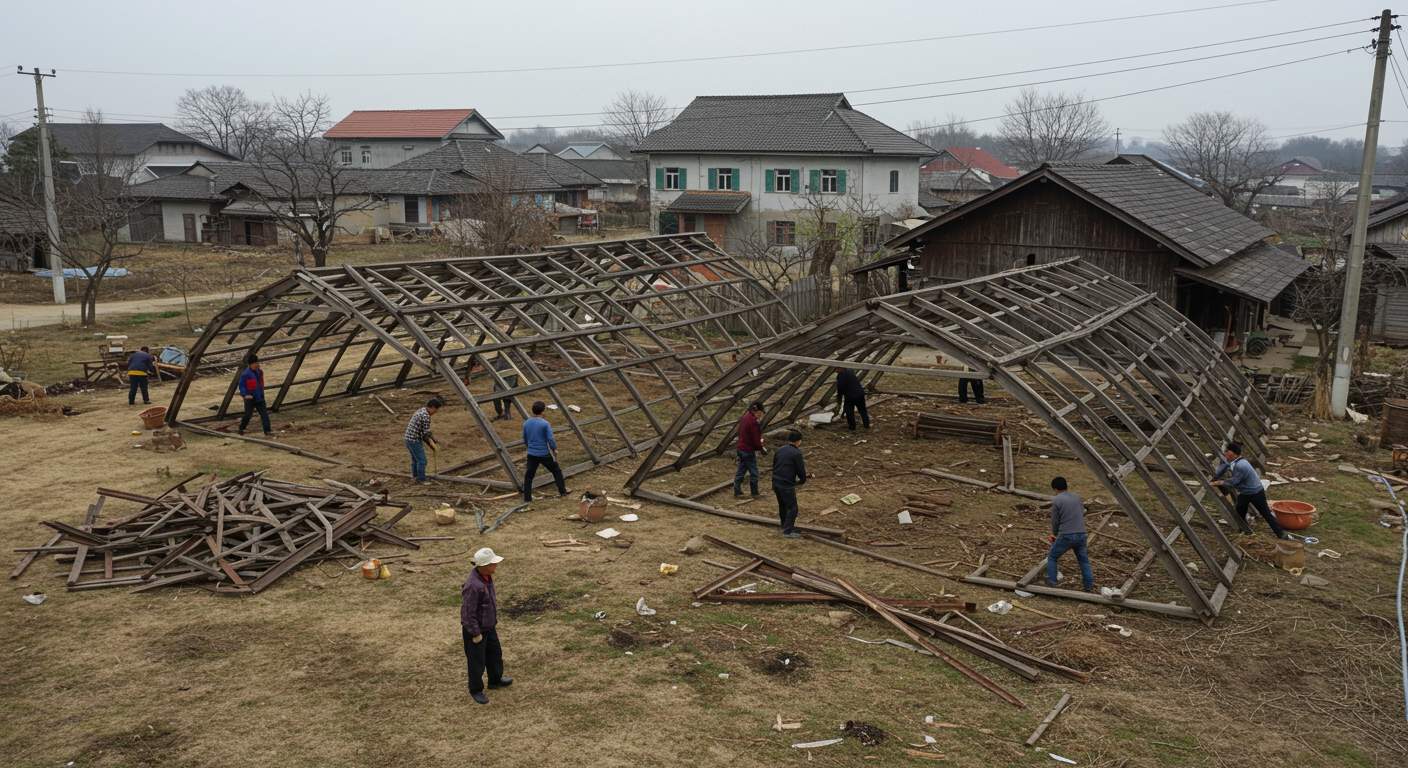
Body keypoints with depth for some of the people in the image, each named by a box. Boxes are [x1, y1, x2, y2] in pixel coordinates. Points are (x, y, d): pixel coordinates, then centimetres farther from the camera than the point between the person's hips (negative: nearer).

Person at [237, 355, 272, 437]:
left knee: (264, 414, -4)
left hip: (259, 397, 5)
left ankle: (267, 431, -5)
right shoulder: (245, 374, -15)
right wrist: (245, 395, -22)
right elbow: (241, 385, -11)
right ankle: (241, 428, 28)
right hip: (250, 398, -5)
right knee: (248, 415, 4)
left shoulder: (260, 371, 5)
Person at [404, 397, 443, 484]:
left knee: (415, 459, 22)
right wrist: (433, 444, -7)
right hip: (415, 440, -10)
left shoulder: (420, 411, 11)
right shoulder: (426, 416, -20)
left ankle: (416, 476, 34)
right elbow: (426, 433, -18)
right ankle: (421, 479, 8)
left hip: (409, 438, 10)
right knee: (421, 460, 0)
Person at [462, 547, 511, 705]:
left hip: (489, 627, 9)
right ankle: (476, 690, 33)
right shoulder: (473, 586, -35)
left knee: (495, 653, 24)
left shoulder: (487, 577, -6)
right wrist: (476, 634, -19)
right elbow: (467, 613, -28)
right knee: (477, 662, 11)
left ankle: (495, 680, 47)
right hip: (475, 630, -9)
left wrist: (494, 620, 18)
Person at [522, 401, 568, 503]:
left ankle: (527, 498, 9)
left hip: (531, 454, 3)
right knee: (556, 471, 17)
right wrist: (555, 449, 2)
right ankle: (562, 491, 23)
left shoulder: (526, 423, 0)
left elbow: (525, 440, 12)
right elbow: (551, 439, -16)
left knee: (528, 476, 12)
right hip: (544, 454, -3)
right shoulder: (545, 424, -16)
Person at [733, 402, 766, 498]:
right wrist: (762, 449, -2)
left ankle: (737, 492, 18)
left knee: (741, 471, 14)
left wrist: (759, 440, 14)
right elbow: (755, 439, -19)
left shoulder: (745, 417, 8)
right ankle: (755, 494, 12)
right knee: (753, 472, 3)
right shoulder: (753, 421, -22)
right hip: (749, 451, -9)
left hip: (741, 449, 9)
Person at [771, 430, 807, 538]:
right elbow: (801, 470, -10)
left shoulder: (780, 450, 11)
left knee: (782, 505, 21)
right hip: (787, 485, -8)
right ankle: (788, 531, 0)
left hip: (776, 482, 8)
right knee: (792, 508, 0)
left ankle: (785, 526, 34)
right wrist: (802, 480, 13)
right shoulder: (796, 453, -12)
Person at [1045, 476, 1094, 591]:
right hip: (1081, 534, 5)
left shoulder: (1056, 501, -6)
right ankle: (1089, 584, 16)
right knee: (1083, 559, 19)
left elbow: (1055, 521, -1)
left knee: (1052, 557, 12)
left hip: (1066, 536, -5)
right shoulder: (1077, 498, 12)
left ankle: (1051, 583, 10)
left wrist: (1055, 534, 19)